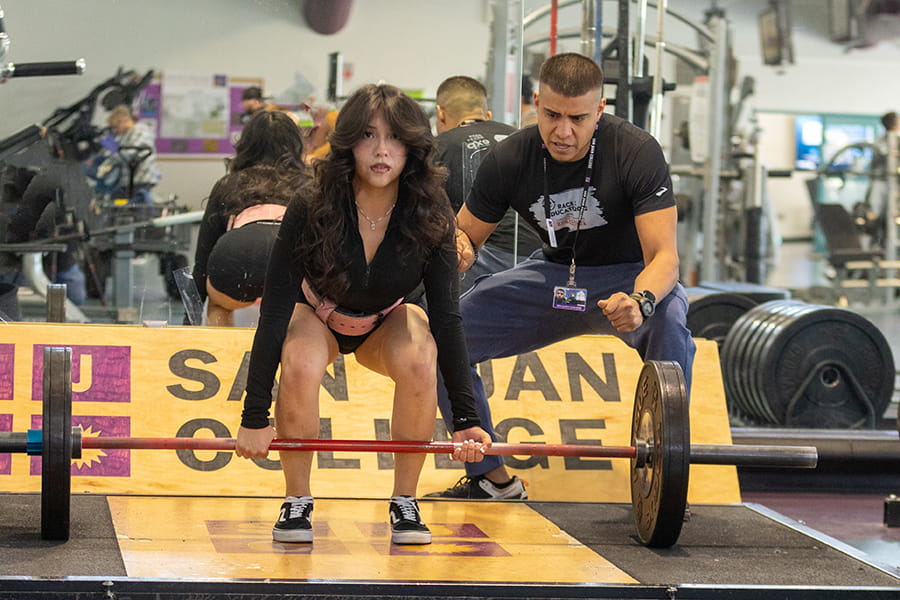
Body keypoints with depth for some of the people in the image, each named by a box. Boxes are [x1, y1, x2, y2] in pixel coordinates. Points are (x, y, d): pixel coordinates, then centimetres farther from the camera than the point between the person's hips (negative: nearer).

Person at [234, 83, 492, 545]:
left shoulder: (430, 215, -26)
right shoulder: (311, 207, -30)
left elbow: (445, 316, -20)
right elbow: (275, 309, -28)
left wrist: (465, 419, -23)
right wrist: (255, 418, -30)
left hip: (389, 320, 1)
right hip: (317, 312, -1)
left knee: (419, 362, -31)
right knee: (300, 367, -34)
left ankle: (404, 503, -13)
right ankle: (297, 503, -13)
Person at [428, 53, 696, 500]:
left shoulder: (636, 153, -25)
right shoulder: (509, 159, -15)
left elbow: (664, 255, -30)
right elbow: (464, 234, -3)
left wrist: (641, 301, -53)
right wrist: (456, 247, -30)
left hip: (625, 278, -3)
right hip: (553, 274, 4)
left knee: (668, 320, -39)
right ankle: (492, 479, 3)